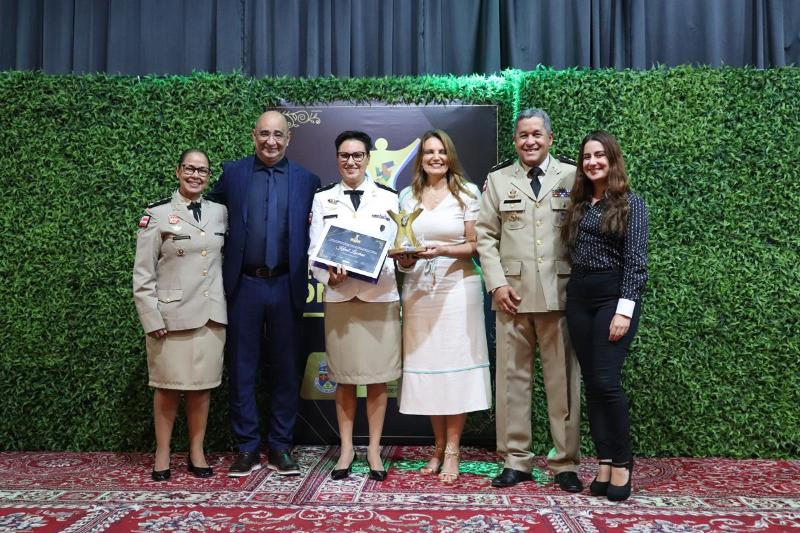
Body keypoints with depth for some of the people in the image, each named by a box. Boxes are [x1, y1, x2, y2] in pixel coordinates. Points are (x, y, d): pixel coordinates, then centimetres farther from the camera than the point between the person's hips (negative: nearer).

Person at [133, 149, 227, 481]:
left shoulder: (220, 212, 8)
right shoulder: (157, 214, -1)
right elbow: (143, 274, -3)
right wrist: (152, 319, -9)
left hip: (211, 314, 3)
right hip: (172, 315, -3)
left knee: (202, 385, 8)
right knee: (168, 386, 5)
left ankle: (196, 452, 21)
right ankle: (162, 454, 19)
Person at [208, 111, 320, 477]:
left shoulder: (306, 180, 5)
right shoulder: (233, 173, 6)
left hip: (286, 286, 0)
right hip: (244, 285, 0)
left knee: (286, 370, 8)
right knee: (241, 369, 7)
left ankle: (280, 447, 22)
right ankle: (247, 448, 20)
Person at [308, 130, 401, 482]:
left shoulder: (388, 198, 7)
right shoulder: (323, 199, 9)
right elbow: (314, 252, 3)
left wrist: (381, 266, -19)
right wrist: (329, 276, -16)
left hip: (380, 296, 0)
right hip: (339, 297, 1)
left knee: (377, 378, 5)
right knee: (343, 378, 8)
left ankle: (374, 449, 18)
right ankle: (346, 448, 21)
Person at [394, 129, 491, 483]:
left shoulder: (467, 193, 2)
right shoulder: (407, 196, 12)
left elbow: (475, 245, 0)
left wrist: (443, 249, -16)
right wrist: (405, 259, -6)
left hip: (457, 287, -3)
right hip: (418, 290, 3)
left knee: (455, 365, -2)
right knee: (426, 366, 5)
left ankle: (452, 451, 7)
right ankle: (439, 447, 19)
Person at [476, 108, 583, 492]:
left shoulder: (572, 177, 7)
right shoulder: (498, 180, 12)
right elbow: (485, 236, 8)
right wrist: (497, 283, -4)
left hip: (560, 292, -1)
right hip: (513, 293, 1)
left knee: (563, 379, 4)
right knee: (512, 377, 5)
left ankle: (565, 463, 16)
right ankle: (516, 460, 16)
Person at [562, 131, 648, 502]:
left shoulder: (630, 204, -1)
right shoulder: (578, 205, 13)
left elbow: (636, 260, -9)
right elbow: (573, 254, 12)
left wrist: (624, 309, -17)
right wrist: (573, 296, 0)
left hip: (613, 295, -5)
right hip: (578, 297, 5)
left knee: (606, 381, -10)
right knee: (591, 383, 6)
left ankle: (622, 463, 9)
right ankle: (604, 463, 16)